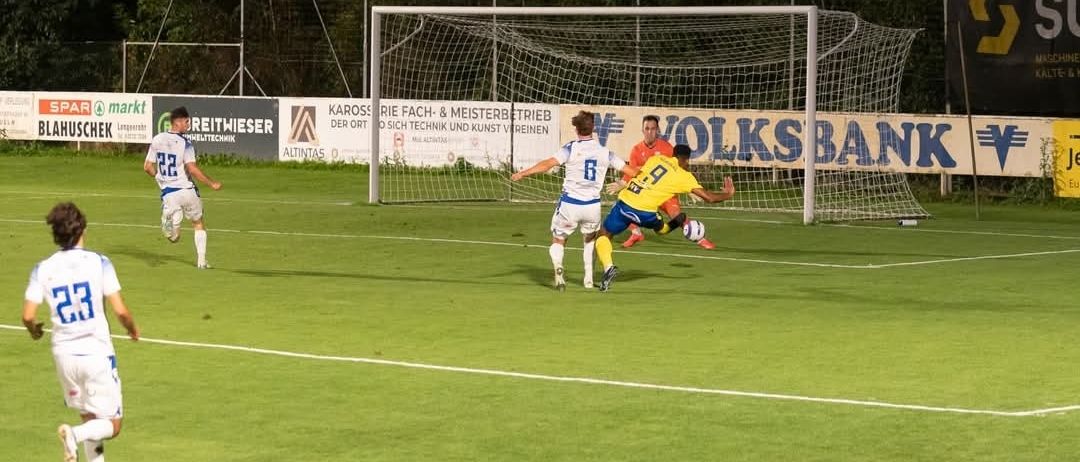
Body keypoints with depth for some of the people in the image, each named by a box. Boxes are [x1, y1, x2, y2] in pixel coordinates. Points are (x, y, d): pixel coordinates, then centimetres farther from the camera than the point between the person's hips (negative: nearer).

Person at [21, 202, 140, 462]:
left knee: (90, 419, 21)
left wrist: (35, 330, 18)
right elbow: (120, 311, -11)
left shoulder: (42, 270, -1)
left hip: (64, 355, 4)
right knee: (111, 425, 4)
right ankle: (75, 435, -25)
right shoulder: (98, 263, -9)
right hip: (97, 353, -4)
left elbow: (28, 316, -5)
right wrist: (133, 330, 10)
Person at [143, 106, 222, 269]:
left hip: (168, 193, 3)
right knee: (198, 224, 21)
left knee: (173, 236, 3)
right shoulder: (184, 142, -10)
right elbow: (192, 169, -20)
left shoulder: (157, 140, 4)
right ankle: (201, 260, 17)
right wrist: (211, 183, -10)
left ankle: (169, 224, -33)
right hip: (187, 189, -2)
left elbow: (147, 167, 7)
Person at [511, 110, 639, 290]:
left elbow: (549, 163, -20)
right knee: (590, 239, 29)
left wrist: (522, 173, -24)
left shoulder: (571, 149, -7)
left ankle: (558, 266, -17)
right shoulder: (604, 152, 3)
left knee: (558, 240, 13)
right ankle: (589, 278, 21)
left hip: (570, 204, -3)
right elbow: (628, 169, 11)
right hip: (592, 206, 3)